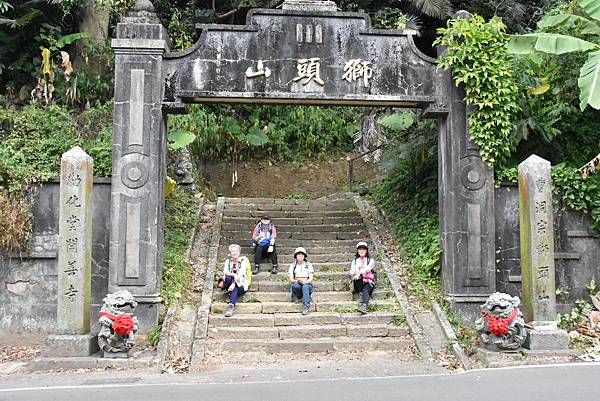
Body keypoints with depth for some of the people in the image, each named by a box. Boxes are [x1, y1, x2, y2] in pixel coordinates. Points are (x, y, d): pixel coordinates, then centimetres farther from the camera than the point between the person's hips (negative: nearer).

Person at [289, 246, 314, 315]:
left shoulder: (308, 265, 11)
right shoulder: (293, 265, 13)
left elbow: (311, 278, 3)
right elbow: (291, 278, 3)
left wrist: (306, 282, -20)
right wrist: (296, 280, -20)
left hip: (307, 284, 0)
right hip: (297, 284, 1)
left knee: (305, 287, -39)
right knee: (295, 286, -38)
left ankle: (306, 307, -49)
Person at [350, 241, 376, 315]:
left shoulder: (370, 260, 15)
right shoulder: (355, 261, 23)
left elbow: (368, 268, -8)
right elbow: (351, 272, 7)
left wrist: (360, 273, -28)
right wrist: (356, 274, -18)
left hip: (368, 282, -2)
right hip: (358, 283, 2)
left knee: (365, 290, -36)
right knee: (358, 277, -34)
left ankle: (364, 306, -60)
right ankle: (361, 293, -36)